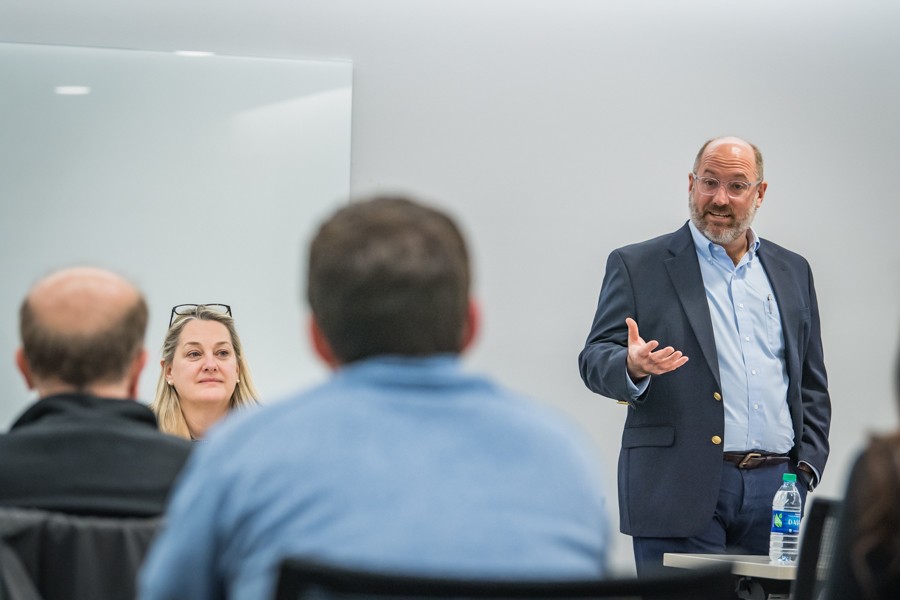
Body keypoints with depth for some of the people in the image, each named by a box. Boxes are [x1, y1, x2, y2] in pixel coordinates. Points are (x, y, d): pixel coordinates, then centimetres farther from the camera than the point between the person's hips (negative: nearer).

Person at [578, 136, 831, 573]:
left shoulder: (791, 271, 18)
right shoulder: (637, 266, 5)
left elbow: (811, 384, 20)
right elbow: (595, 359, 0)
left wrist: (807, 468, 8)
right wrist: (632, 368, -23)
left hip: (776, 489, 4)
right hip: (679, 490, -3)